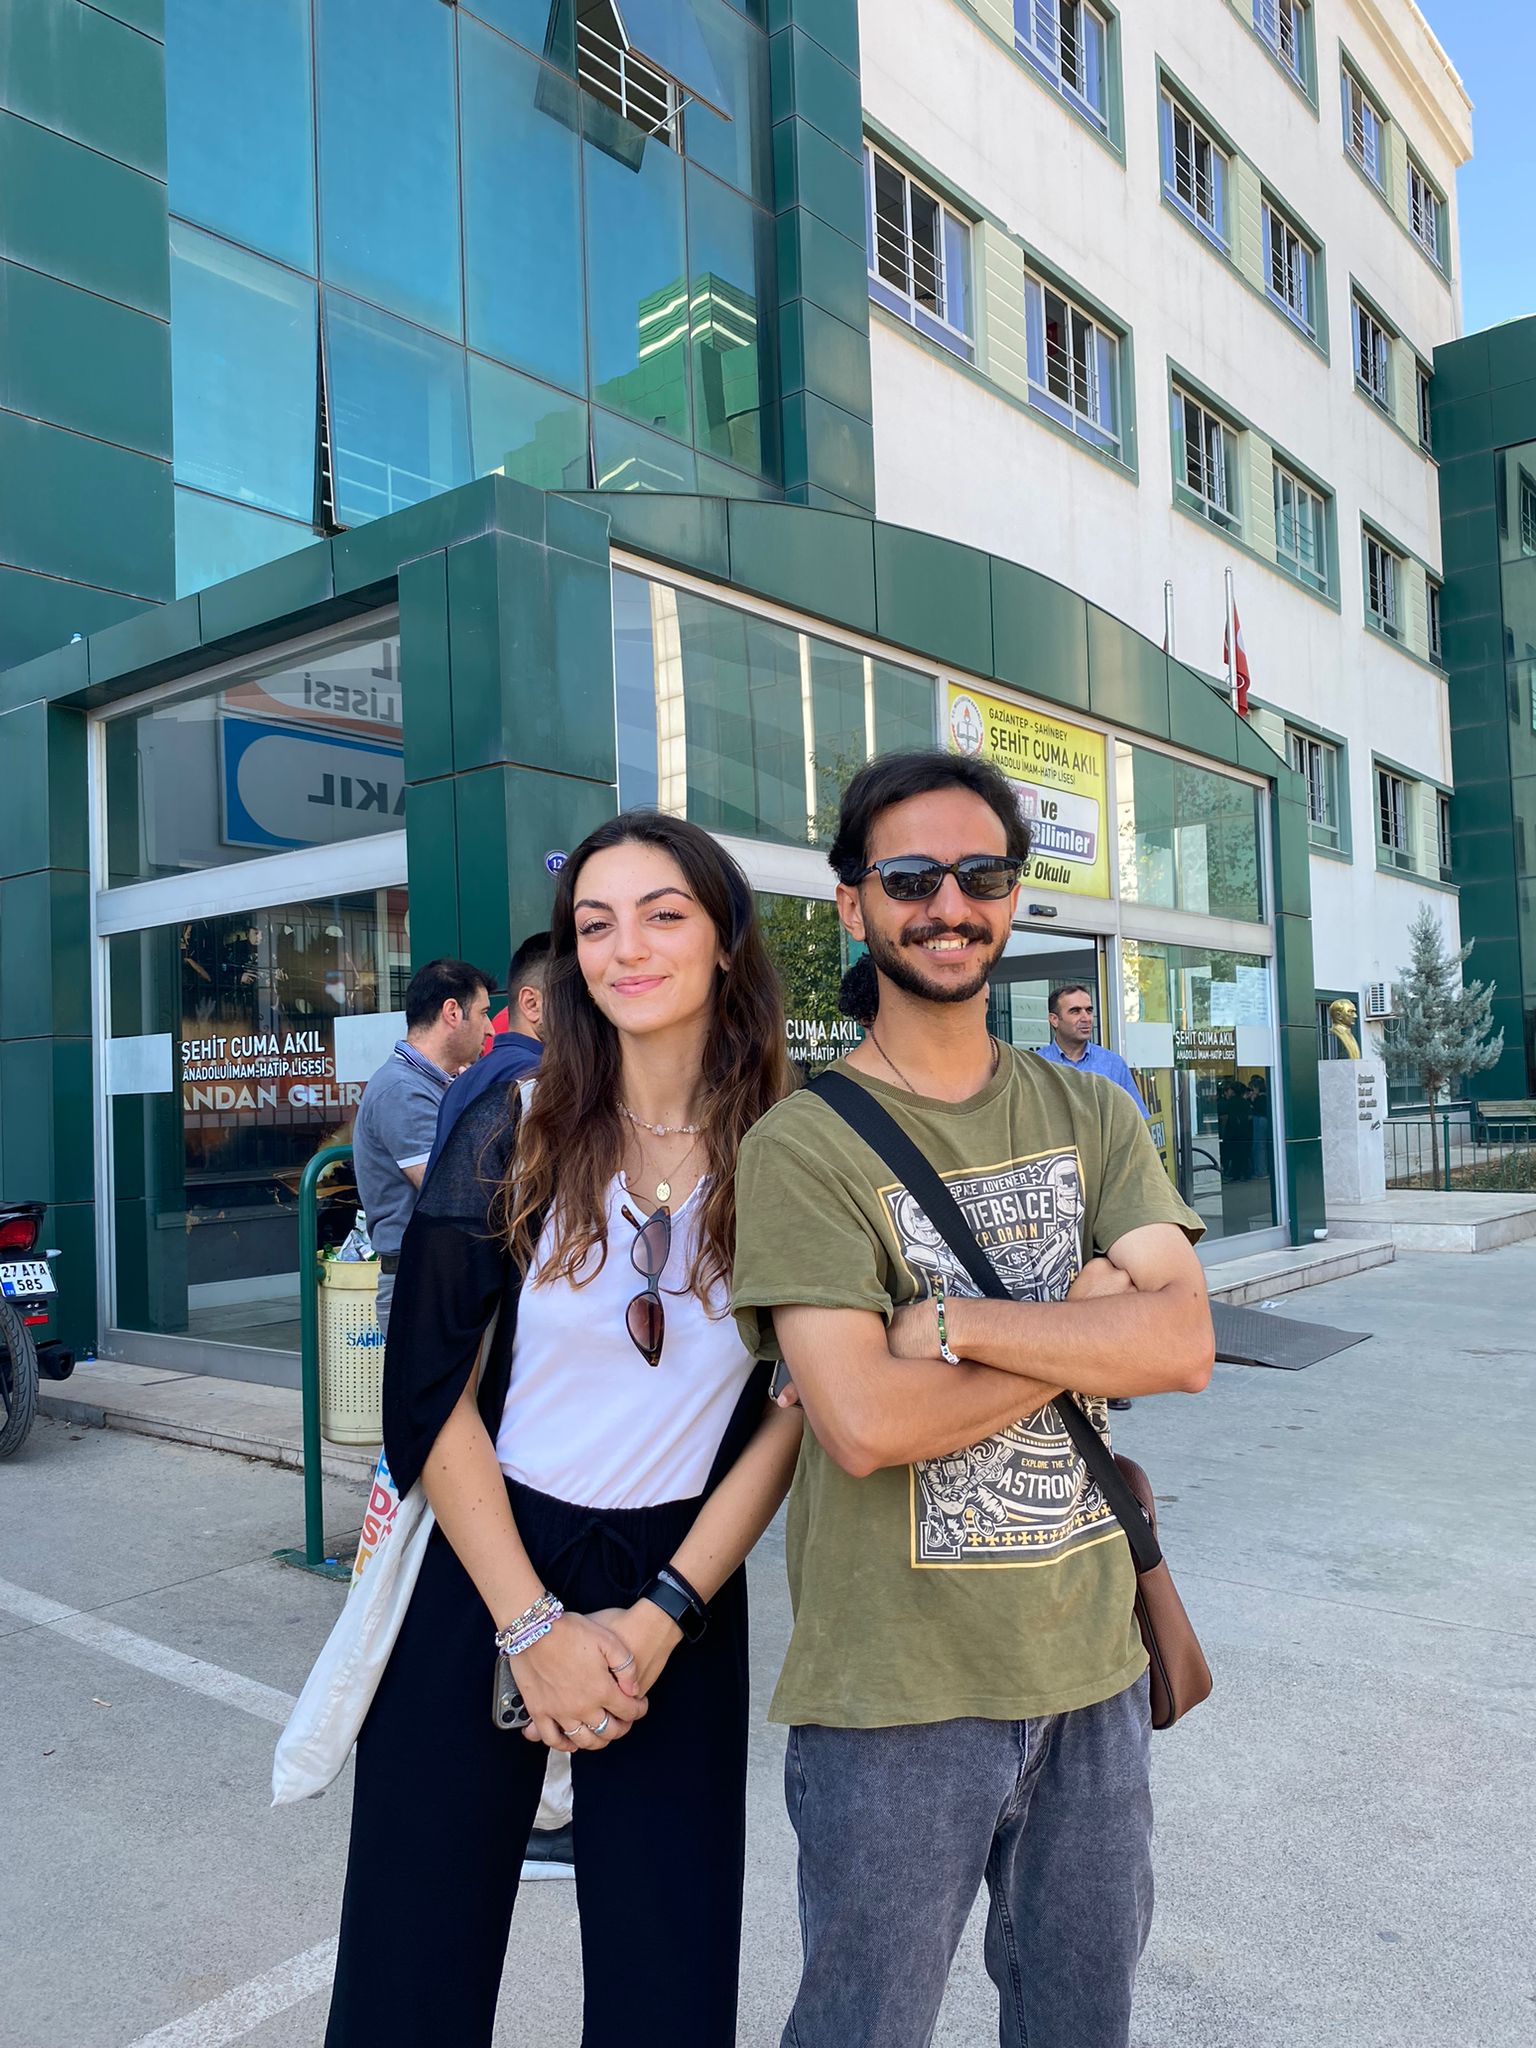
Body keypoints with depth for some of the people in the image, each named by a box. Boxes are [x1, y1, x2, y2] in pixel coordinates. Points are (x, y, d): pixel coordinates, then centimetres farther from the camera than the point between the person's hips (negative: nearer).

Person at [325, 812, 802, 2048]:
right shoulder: (513, 1137, -7)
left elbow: (794, 1412, -4)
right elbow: (429, 1397, -7)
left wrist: (658, 1619, -8)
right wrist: (533, 1626, -10)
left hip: (684, 1589, 1)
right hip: (479, 1569, 0)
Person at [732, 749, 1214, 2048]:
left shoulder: (1090, 1116, 3)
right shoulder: (802, 1143, -13)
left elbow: (1183, 1344, -11)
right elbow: (861, 1421, -22)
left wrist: (953, 1321, -20)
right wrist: (1084, 1318, -14)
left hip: (1091, 1656, 5)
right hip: (893, 1687, -4)